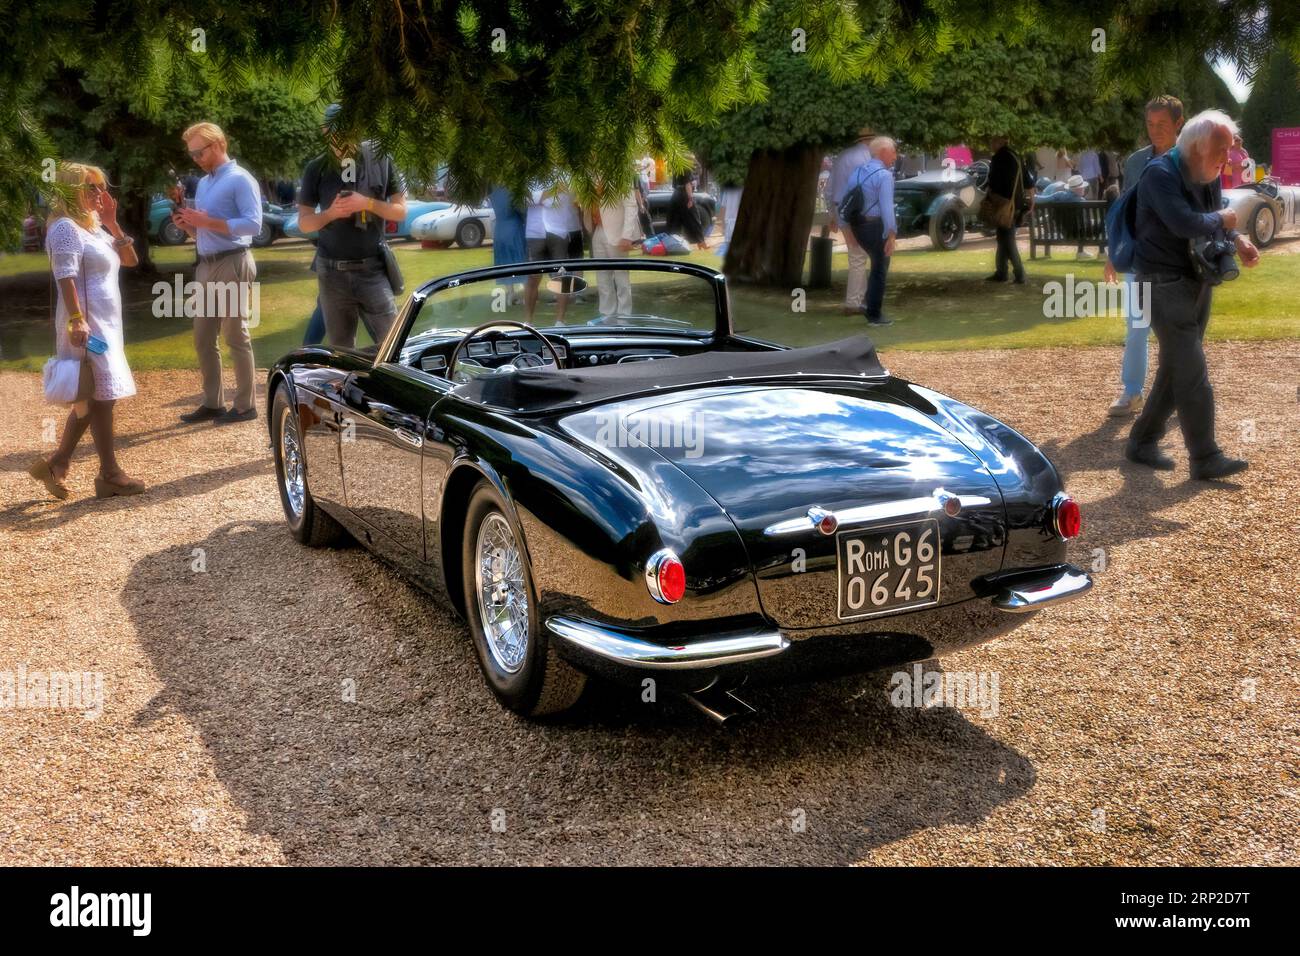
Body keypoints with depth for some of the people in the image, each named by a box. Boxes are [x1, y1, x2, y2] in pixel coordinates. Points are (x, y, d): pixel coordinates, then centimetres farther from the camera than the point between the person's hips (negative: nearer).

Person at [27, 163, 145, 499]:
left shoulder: (95, 227, 17)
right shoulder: (66, 227, -12)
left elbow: (130, 259, 17)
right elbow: (66, 277, -21)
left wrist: (112, 223, 6)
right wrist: (76, 320, -29)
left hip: (106, 323, 10)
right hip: (87, 324, -10)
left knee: (94, 397, 12)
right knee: (102, 396, -6)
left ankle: (56, 463, 17)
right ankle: (109, 474, 1)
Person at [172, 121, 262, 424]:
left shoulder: (240, 179, -7)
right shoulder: (203, 183, 19)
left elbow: (253, 224, -19)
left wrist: (207, 221, -18)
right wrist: (188, 225, 2)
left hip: (232, 266, -9)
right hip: (205, 267, 9)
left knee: (236, 339, -4)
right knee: (203, 340, 10)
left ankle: (245, 405, 3)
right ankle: (213, 403, 17)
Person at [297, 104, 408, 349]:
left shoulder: (381, 160, 0)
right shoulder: (317, 169, 3)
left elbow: (400, 211, 2)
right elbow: (304, 222, 6)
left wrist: (367, 203, -14)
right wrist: (331, 212, -14)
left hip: (372, 268, -1)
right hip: (332, 271, 2)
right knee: (341, 347, 8)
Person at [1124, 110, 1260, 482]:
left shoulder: (1210, 176, 7)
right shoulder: (1161, 174, -19)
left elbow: (1217, 220, 19)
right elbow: (1184, 223, -31)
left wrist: (1237, 241, -2)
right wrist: (1222, 220, -13)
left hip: (1198, 282, 9)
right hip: (1165, 284, -9)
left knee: (1176, 370, 12)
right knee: (1192, 374, -9)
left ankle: (1142, 441, 22)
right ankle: (1206, 458, -4)